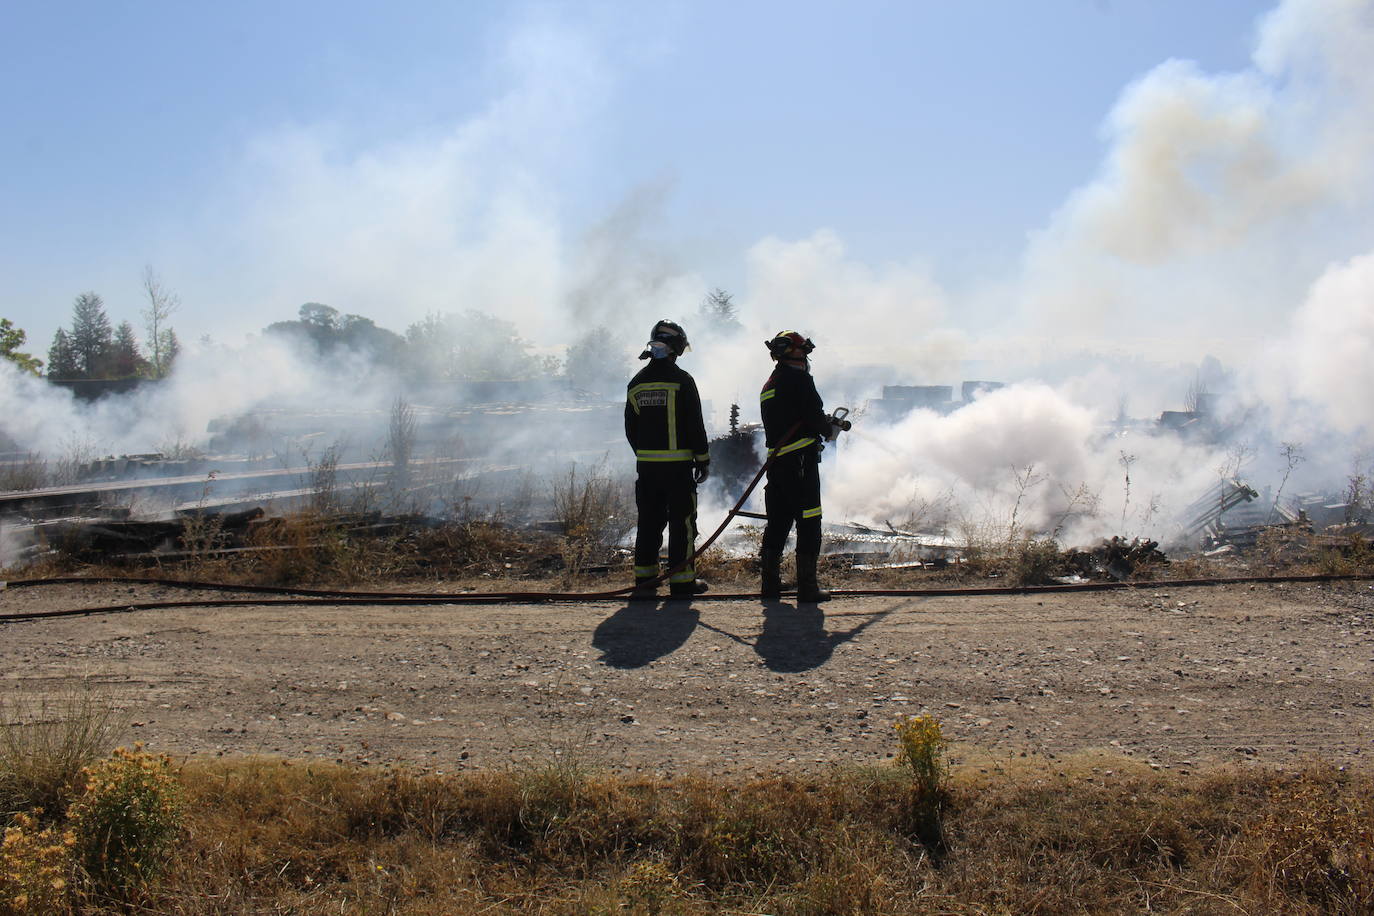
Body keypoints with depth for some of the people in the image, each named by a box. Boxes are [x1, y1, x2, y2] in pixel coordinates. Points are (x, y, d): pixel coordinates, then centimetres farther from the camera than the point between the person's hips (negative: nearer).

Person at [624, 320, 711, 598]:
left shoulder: (636, 383, 8)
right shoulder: (681, 380, -8)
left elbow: (630, 429, 13)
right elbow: (695, 425, -8)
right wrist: (703, 459, 0)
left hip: (646, 464, 5)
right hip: (678, 464, -5)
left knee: (649, 521, 11)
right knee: (682, 522, 2)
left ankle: (644, 578, 13)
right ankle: (682, 580, 4)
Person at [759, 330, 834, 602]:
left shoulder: (768, 386, 18)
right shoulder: (798, 378, -8)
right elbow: (815, 414, -14)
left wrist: (824, 424, 19)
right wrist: (828, 430, 7)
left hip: (776, 459, 8)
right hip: (801, 458, -8)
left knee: (777, 521, 14)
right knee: (808, 521, -3)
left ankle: (770, 582, 18)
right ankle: (807, 585, -3)